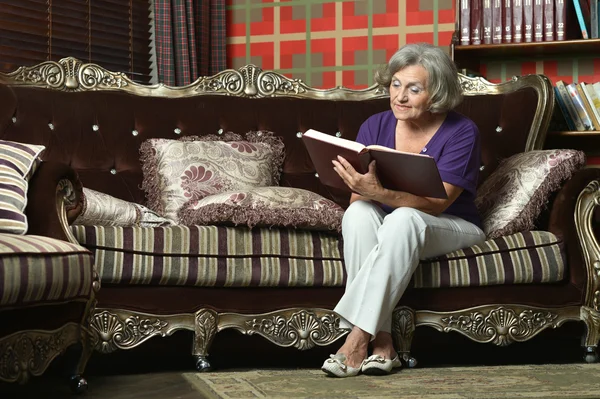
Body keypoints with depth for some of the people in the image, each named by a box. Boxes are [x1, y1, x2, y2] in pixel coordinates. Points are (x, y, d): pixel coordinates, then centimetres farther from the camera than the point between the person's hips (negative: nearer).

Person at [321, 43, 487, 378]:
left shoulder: (461, 133, -14)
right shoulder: (376, 127, -1)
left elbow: (436, 203, -25)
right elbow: (359, 197, -3)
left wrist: (379, 192, -42)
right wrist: (361, 190, -29)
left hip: (450, 229, -3)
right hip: (392, 230, 4)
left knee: (404, 218, -37)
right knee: (358, 213, -31)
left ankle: (358, 337, -37)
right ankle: (381, 341, -35)